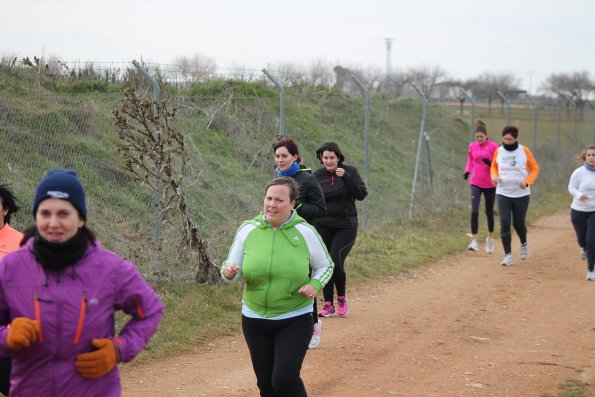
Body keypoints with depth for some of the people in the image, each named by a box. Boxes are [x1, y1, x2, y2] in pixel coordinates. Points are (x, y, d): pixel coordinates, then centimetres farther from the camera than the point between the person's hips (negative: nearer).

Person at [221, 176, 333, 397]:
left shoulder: (305, 232, -8)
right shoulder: (248, 229, -4)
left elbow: (325, 266, 5)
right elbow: (234, 273, 2)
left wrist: (315, 285, -15)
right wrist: (228, 272, -21)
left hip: (295, 321, -3)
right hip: (254, 320, 3)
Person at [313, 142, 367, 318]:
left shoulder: (350, 171, -1)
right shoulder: (317, 175, 4)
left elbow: (362, 194, -11)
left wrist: (346, 177, -21)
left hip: (346, 226, -2)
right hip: (323, 226, 2)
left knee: (336, 263, -14)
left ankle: (342, 298, 11)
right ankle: (328, 304, 11)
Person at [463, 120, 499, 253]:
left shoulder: (494, 146, -7)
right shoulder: (472, 146, 2)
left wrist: (490, 163, -23)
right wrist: (467, 171, -3)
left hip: (490, 184, -1)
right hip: (475, 183, 1)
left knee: (489, 212, 11)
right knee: (474, 211, -15)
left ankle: (490, 238, 34)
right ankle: (474, 241, -13)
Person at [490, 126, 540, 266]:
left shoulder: (524, 151, -5)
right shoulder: (498, 151, 0)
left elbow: (535, 169, 2)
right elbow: (493, 167, 17)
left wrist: (527, 181, -15)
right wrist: (494, 176, -5)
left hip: (521, 194, -1)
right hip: (503, 193, 1)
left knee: (518, 223, 7)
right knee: (504, 223, -9)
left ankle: (524, 244, 40)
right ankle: (508, 255, -3)